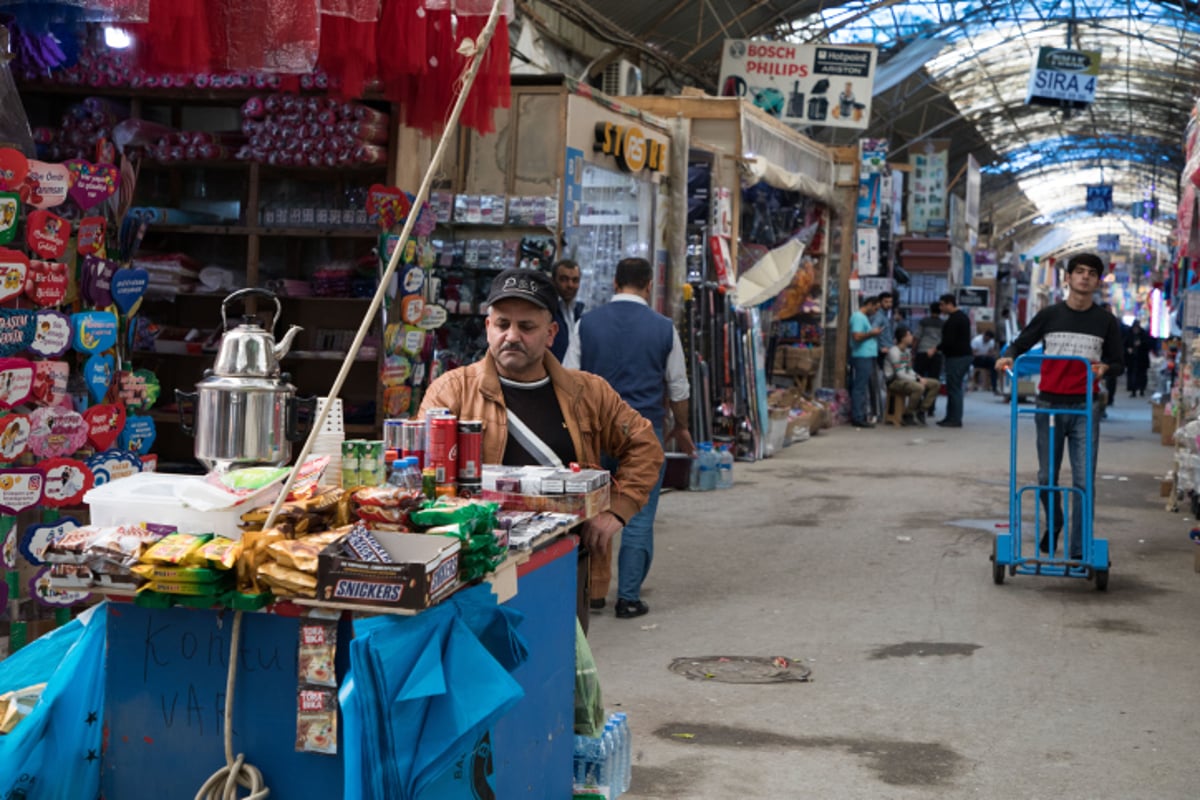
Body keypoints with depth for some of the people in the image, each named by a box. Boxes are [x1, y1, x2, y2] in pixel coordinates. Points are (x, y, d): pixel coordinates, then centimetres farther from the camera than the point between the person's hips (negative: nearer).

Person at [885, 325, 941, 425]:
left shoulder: (907, 350, 13)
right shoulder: (894, 351, -16)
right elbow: (899, 374, -21)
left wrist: (919, 377, -3)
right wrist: (918, 380, -17)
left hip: (906, 379, 10)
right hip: (894, 381, -10)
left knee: (936, 384, 1)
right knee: (919, 388, -37)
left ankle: (921, 412, 0)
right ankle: (908, 416, -19)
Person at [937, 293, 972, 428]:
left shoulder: (953, 320, -16)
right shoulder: (963, 316, 18)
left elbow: (949, 341, -22)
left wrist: (936, 348, -8)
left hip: (956, 357, -11)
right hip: (965, 355, 11)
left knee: (954, 388, -8)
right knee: (954, 387, 14)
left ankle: (955, 419, -9)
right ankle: (951, 417, 18)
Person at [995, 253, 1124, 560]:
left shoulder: (1106, 321, 6)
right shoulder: (1049, 315, 6)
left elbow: (1117, 362, 10)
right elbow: (1021, 344, 11)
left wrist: (1105, 367, -13)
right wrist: (1007, 357, -11)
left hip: (1085, 408, -1)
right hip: (1049, 405, 1)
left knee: (1084, 481, -6)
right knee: (1047, 477, 10)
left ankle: (1080, 549, -1)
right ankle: (1053, 525, 37)